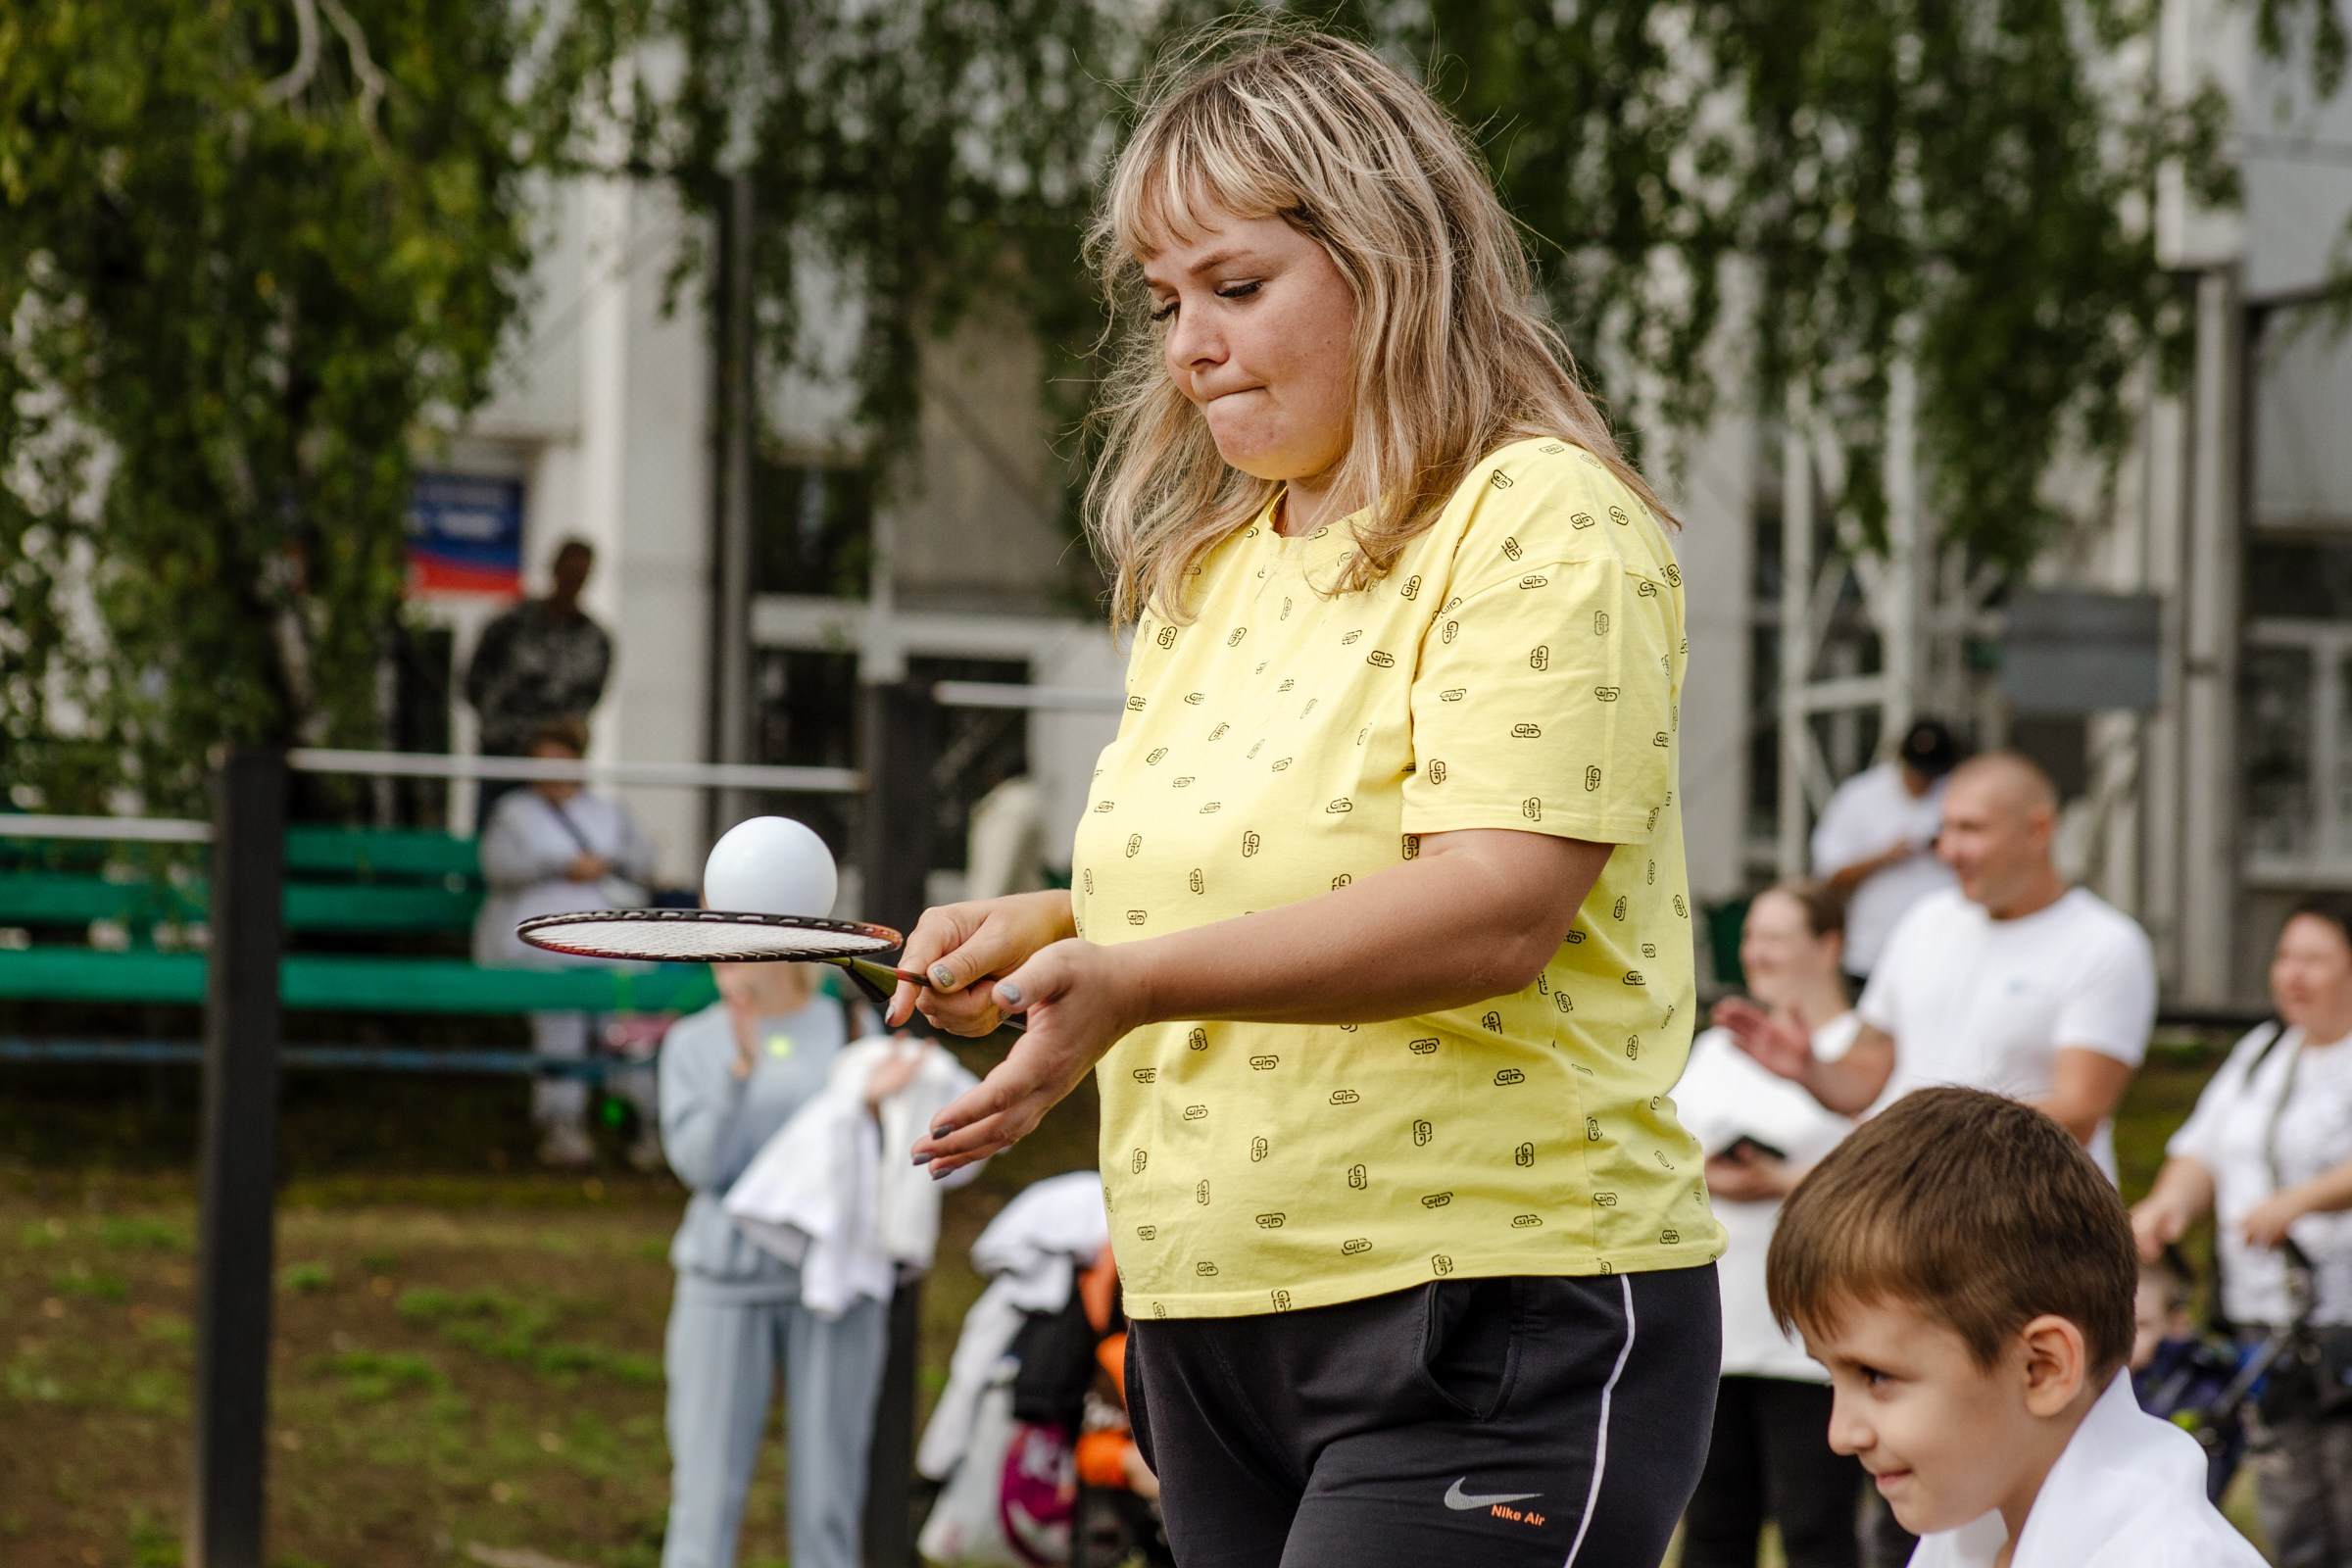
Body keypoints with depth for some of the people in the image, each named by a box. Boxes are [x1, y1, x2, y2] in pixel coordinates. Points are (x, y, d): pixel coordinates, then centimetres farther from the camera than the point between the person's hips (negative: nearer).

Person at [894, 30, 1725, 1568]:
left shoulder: (1542, 524, -8)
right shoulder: (1203, 572, 17)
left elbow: (1498, 910, -21)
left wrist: (1138, 979, -30)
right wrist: (1045, 929, 6)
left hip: (1492, 1325, -8)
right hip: (1214, 1326, 8)